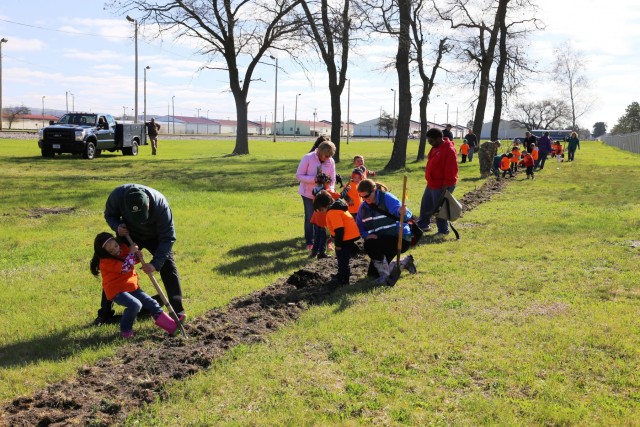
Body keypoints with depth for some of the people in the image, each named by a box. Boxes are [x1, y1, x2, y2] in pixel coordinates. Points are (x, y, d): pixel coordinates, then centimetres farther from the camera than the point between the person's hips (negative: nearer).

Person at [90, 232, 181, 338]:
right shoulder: (105, 261, -16)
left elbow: (135, 260, 20)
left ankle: (172, 326, -1)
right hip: (116, 290, -8)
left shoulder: (123, 248, 5)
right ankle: (125, 331, -9)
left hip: (131, 287, 8)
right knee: (135, 305, -30)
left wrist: (137, 255, -3)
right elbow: (125, 267, -26)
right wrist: (132, 253, -22)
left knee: (151, 303, 0)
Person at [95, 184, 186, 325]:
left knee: (168, 267, -12)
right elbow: (109, 214, -9)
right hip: (128, 234, 2)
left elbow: (167, 237, -32)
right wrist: (117, 226, -32)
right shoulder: (118, 195, -34)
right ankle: (105, 313, 9)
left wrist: (156, 263, -39)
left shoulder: (160, 204, -40)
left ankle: (178, 312, -2)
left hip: (155, 236, -2)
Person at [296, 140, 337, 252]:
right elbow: (298, 176, -16)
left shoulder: (331, 161, -9)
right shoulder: (308, 158, -18)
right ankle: (309, 243, 14)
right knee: (310, 218, 2)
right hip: (308, 193, -3)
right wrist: (314, 179, -29)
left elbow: (332, 179, -3)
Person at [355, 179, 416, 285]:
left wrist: (403, 213, -54)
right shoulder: (363, 207, 1)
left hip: (400, 238, -8)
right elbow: (359, 225, 11)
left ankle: (385, 276, -14)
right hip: (382, 241, 8)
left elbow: (407, 215, -29)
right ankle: (405, 262, 29)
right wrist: (366, 235, -10)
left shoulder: (387, 198, -18)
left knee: (370, 245, -32)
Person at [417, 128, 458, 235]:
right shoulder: (436, 148, 9)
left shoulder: (449, 150, -22)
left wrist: (446, 186, -24)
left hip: (441, 186, -10)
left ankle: (443, 230, 13)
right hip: (432, 184, 10)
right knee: (426, 205, 19)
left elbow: (451, 171, -24)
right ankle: (423, 224, 35)